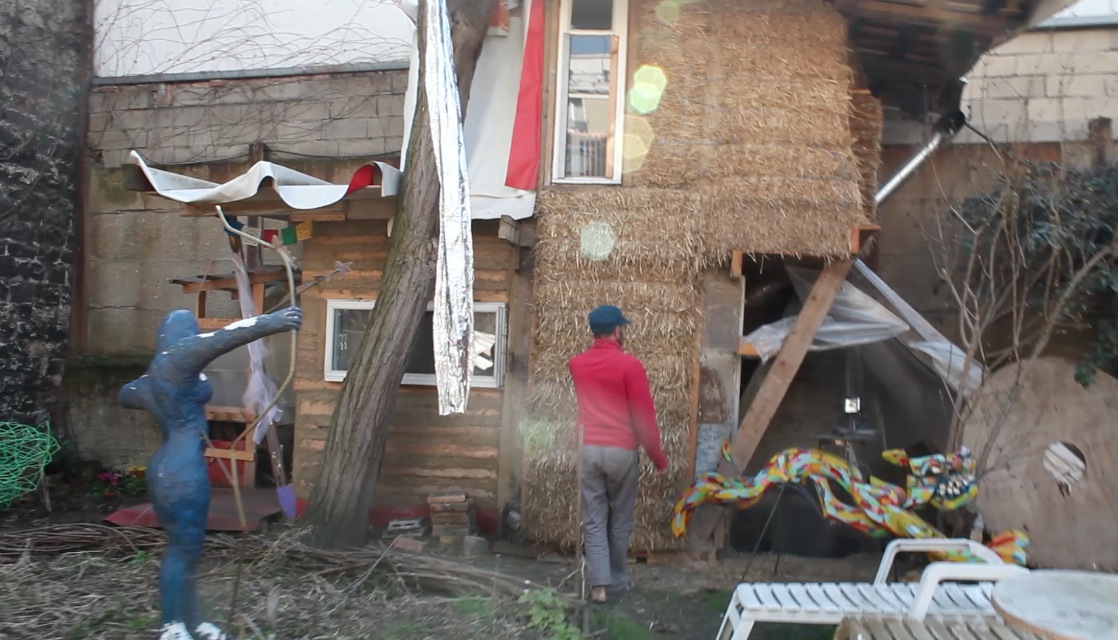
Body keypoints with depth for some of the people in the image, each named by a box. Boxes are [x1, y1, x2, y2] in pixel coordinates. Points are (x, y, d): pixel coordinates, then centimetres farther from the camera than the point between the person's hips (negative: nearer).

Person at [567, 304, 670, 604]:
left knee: (594, 521, 5)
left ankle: (599, 584, 0)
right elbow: (644, 416, -9)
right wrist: (658, 457, 0)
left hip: (588, 450, 3)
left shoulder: (576, 365, 5)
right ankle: (619, 579, 25)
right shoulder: (630, 365, -10)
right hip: (622, 451, -2)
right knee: (620, 521, 13)